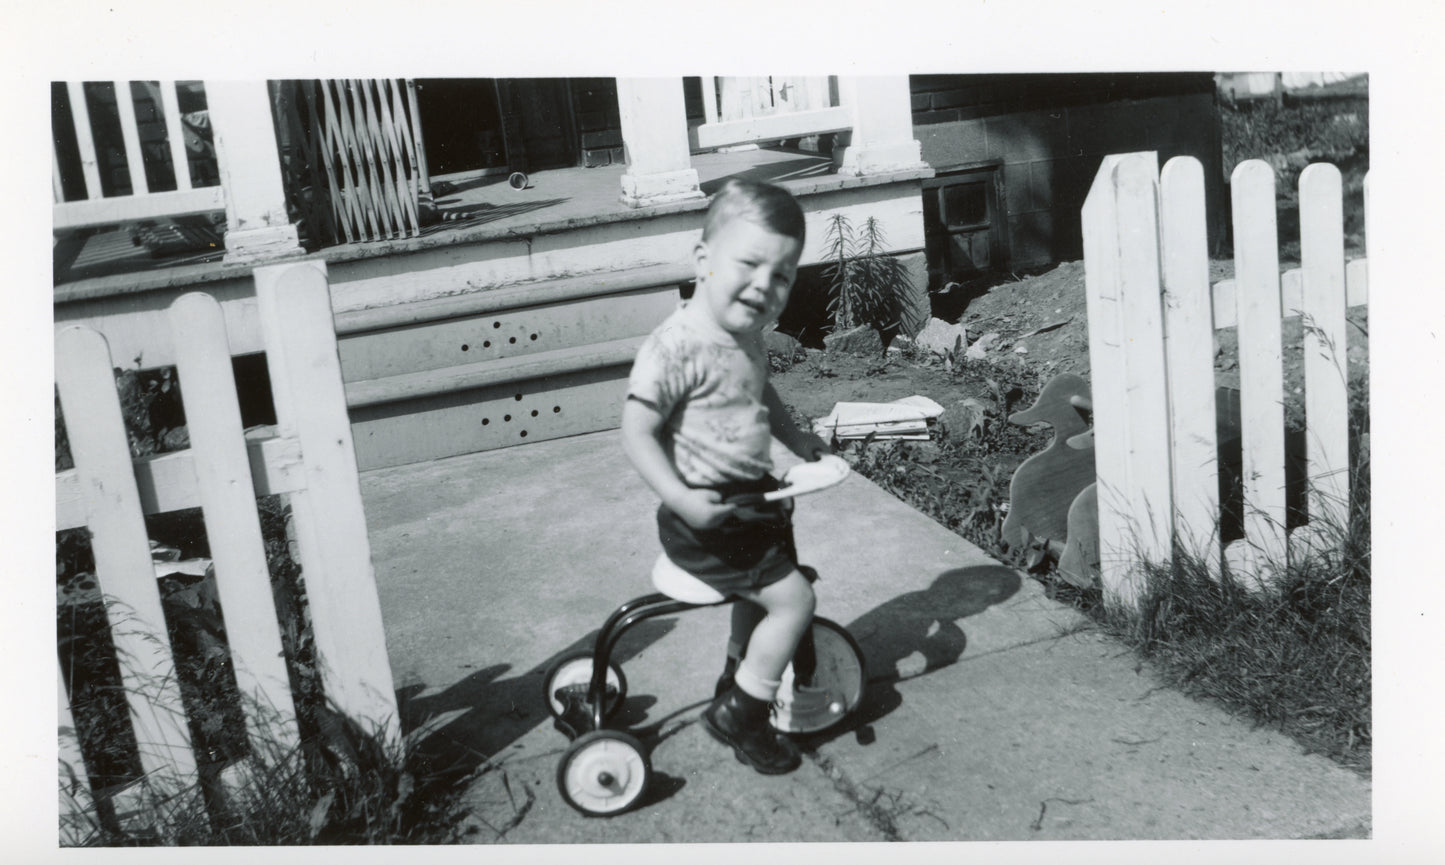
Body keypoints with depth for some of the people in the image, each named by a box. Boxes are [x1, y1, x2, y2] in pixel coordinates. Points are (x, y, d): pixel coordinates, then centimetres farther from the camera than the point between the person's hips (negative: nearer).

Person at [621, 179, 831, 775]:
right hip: (704, 516, -9)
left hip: (751, 497, 9)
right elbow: (636, 434, -26)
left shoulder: (747, 334, 2)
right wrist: (682, 499, -32)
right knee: (793, 598, -10)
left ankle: (738, 681, 49)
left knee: (759, 595, 26)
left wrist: (796, 440, 16)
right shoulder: (676, 348, -26)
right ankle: (739, 715, 6)